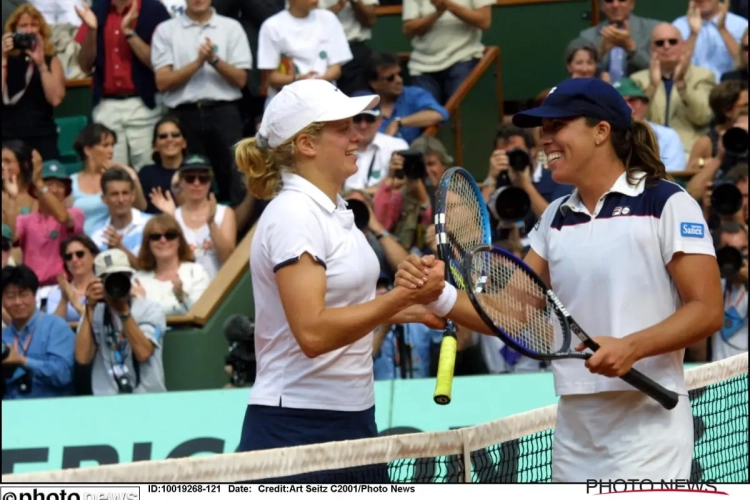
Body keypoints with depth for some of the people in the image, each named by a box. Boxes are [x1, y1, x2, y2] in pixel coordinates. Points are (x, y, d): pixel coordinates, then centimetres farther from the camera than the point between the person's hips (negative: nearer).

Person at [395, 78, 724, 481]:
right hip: (574, 427, 7)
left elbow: (707, 311, -10)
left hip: (646, 423, -6)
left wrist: (631, 347, -24)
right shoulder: (555, 218, 14)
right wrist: (438, 295, -7)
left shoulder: (666, 203, -5)